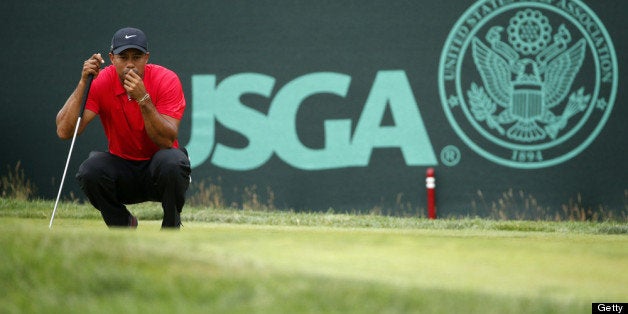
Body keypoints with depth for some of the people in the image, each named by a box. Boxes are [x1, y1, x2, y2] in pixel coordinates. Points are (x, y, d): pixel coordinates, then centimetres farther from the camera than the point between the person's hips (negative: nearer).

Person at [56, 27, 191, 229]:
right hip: (122, 170, 2)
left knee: (172, 162, -35)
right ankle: (123, 224, 0)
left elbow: (167, 140, -24)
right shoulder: (100, 82, -11)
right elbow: (64, 132, -21)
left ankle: (171, 227, -7)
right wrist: (83, 83, -28)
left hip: (158, 168, -2)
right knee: (90, 170, -30)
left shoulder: (166, 80, -15)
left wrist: (143, 99, -35)